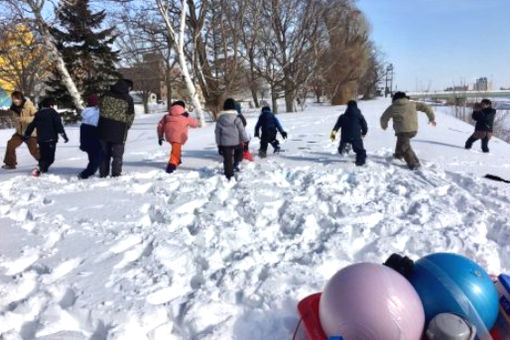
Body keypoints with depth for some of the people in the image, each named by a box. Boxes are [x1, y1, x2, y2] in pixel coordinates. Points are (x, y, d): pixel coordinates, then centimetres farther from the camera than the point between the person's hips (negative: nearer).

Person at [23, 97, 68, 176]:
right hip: (51, 140, -6)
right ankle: (40, 169, -24)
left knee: (43, 157, 19)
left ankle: (42, 169, 15)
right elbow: (59, 126, -11)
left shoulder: (38, 114, 15)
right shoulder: (53, 113, -2)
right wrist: (64, 136, -10)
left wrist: (26, 135, 29)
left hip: (40, 140, 6)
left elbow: (31, 126, 19)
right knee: (50, 158, -7)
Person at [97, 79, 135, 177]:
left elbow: (100, 109, 9)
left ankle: (103, 174, 18)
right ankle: (116, 174, 5)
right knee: (117, 155, 6)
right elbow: (130, 116, -2)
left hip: (104, 129, 4)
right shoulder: (128, 99, -7)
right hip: (119, 131, -3)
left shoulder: (106, 95, 3)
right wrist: (126, 127, 13)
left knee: (104, 153, 14)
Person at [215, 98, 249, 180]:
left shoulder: (220, 118, 1)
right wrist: (246, 139, 3)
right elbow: (241, 129, -8)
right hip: (236, 141, -2)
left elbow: (217, 132, 4)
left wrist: (219, 143, 10)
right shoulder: (236, 117, -9)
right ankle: (236, 164, 10)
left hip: (224, 142, 2)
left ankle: (229, 175, 9)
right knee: (239, 152, 28)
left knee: (227, 159, 6)